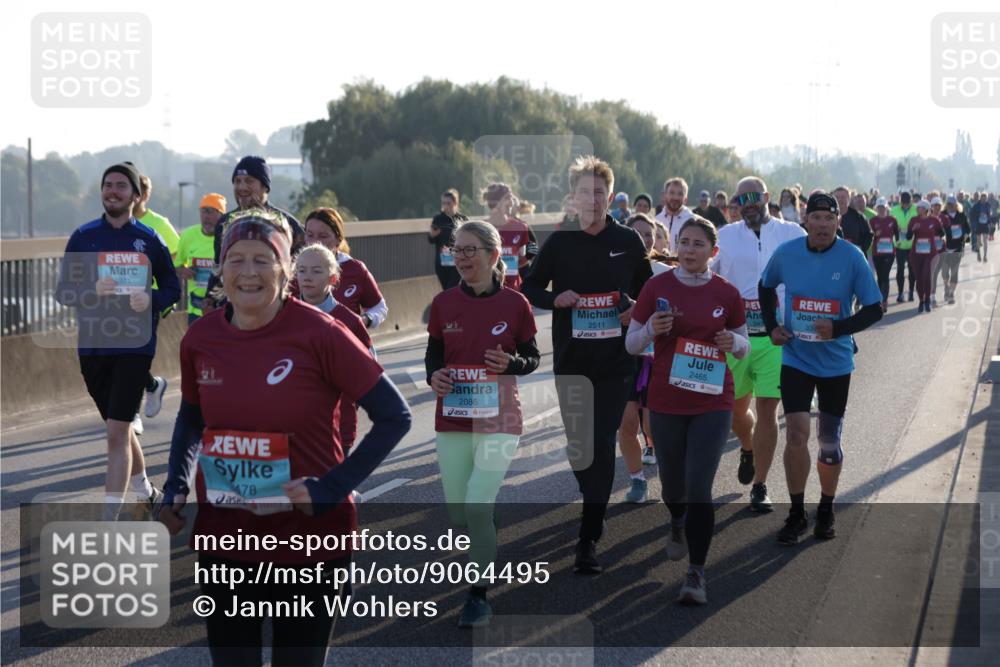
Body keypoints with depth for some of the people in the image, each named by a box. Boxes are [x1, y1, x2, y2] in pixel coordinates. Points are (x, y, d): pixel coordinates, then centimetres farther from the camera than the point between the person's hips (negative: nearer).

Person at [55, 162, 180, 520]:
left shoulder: (149, 239, 0)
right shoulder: (83, 236, 3)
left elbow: (172, 289, 8)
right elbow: (62, 292, 3)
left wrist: (151, 301, -13)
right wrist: (92, 291, -17)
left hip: (135, 345, -3)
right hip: (92, 345, 3)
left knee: (117, 432, -10)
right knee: (119, 428, 17)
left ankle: (109, 524, -9)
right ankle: (146, 493, 40)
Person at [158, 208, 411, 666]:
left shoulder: (318, 333, -15)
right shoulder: (199, 339, -2)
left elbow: (394, 417, -10)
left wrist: (331, 488, -17)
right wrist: (176, 488, 3)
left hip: (309, 536, -3)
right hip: (223, 537, 4)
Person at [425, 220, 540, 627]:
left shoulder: (514, 304, -5)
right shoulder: (443, 303, 1)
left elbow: (534, 358, 4)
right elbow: (433, 353, 11)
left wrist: (511, 363, -17)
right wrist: (433, 374, -10)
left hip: (498, 419, -3)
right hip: (452, 420, 3)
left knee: (477, 508, -14)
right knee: (457, 513, 9)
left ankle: (478, 596, 1)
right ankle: (488, 544, 44)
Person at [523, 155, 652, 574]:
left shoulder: (629, 242, 2)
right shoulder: (559, 242, 3)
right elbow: (531, 288, 8)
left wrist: (636, 310, -9)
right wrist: (556, 299, -12)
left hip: (616, 360, -1)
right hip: (571, 358, 2)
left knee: (602, 445, -7)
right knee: (577, 443, 7)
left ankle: (589, 538, -7)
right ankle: (595, 505, 33)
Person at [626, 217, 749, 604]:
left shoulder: (726, 293, -1)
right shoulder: (657, 288, -2)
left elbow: (743, 348, 10)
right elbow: (631, 344, 3)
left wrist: (734, 343, -14)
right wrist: (651, 330, -18)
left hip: (712, 403, -1)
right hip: (666, 402, 2)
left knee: (699, 488, -11)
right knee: (672, 484, 15)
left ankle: (696, 575, -6)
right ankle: (678, 525, 52)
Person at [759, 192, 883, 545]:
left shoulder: (852, 257, -12)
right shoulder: (786, 253, -6)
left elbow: (874, 309, -8)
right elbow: (766, 287, 14)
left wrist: (838, 328, -23)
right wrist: (771, 326, 2)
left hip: (836, 362, 0)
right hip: (795, 358, 1)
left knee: (829, 440, 9)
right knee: (796, 433, -9)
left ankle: (826, 511, 28)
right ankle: (796, 513, 5)